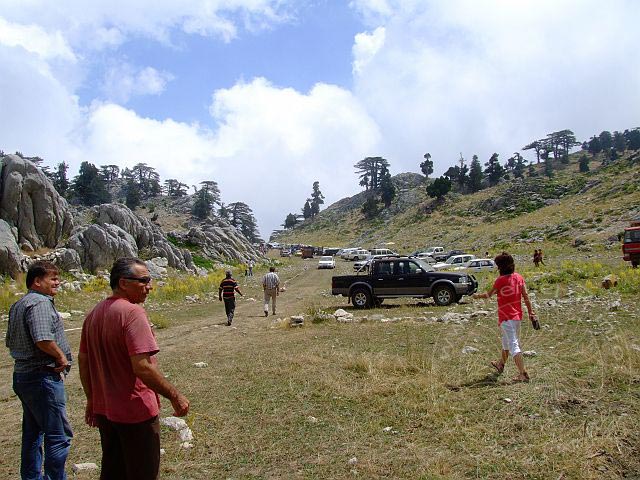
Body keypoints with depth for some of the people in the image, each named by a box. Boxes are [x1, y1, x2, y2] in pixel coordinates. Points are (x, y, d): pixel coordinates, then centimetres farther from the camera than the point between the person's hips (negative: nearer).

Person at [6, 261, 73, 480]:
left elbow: (10, 342, 24)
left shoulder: (17, 305, 15)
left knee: (32, 433, 21)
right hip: (43, 377, -11)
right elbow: (43, 339, -30)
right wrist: (61, 357, -17)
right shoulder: (40, 303, -18)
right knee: (58, 436, -2)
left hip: (21, 375, 11)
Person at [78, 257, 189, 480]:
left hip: (104, 410, 8)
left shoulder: (94, 314, 5)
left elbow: (83, 362, 13)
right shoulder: (132, 312, -21)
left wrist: (92, 400, 22)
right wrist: (175, 396, -18)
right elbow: (143, 368, -27)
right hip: (136, 412, -8)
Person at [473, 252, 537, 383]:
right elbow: (526, 296, 1)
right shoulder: (519, 277, 2)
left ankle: (523, 374, -11)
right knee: (506, 340, 25)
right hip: (517, 315, 7)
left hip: (506, 317, -7)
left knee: (513, 345, -6)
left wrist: (477, 296, 15)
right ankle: (501, 364, 44)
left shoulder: (500, 280, -15)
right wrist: (531, 313, 5)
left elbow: (489, 294, -3)